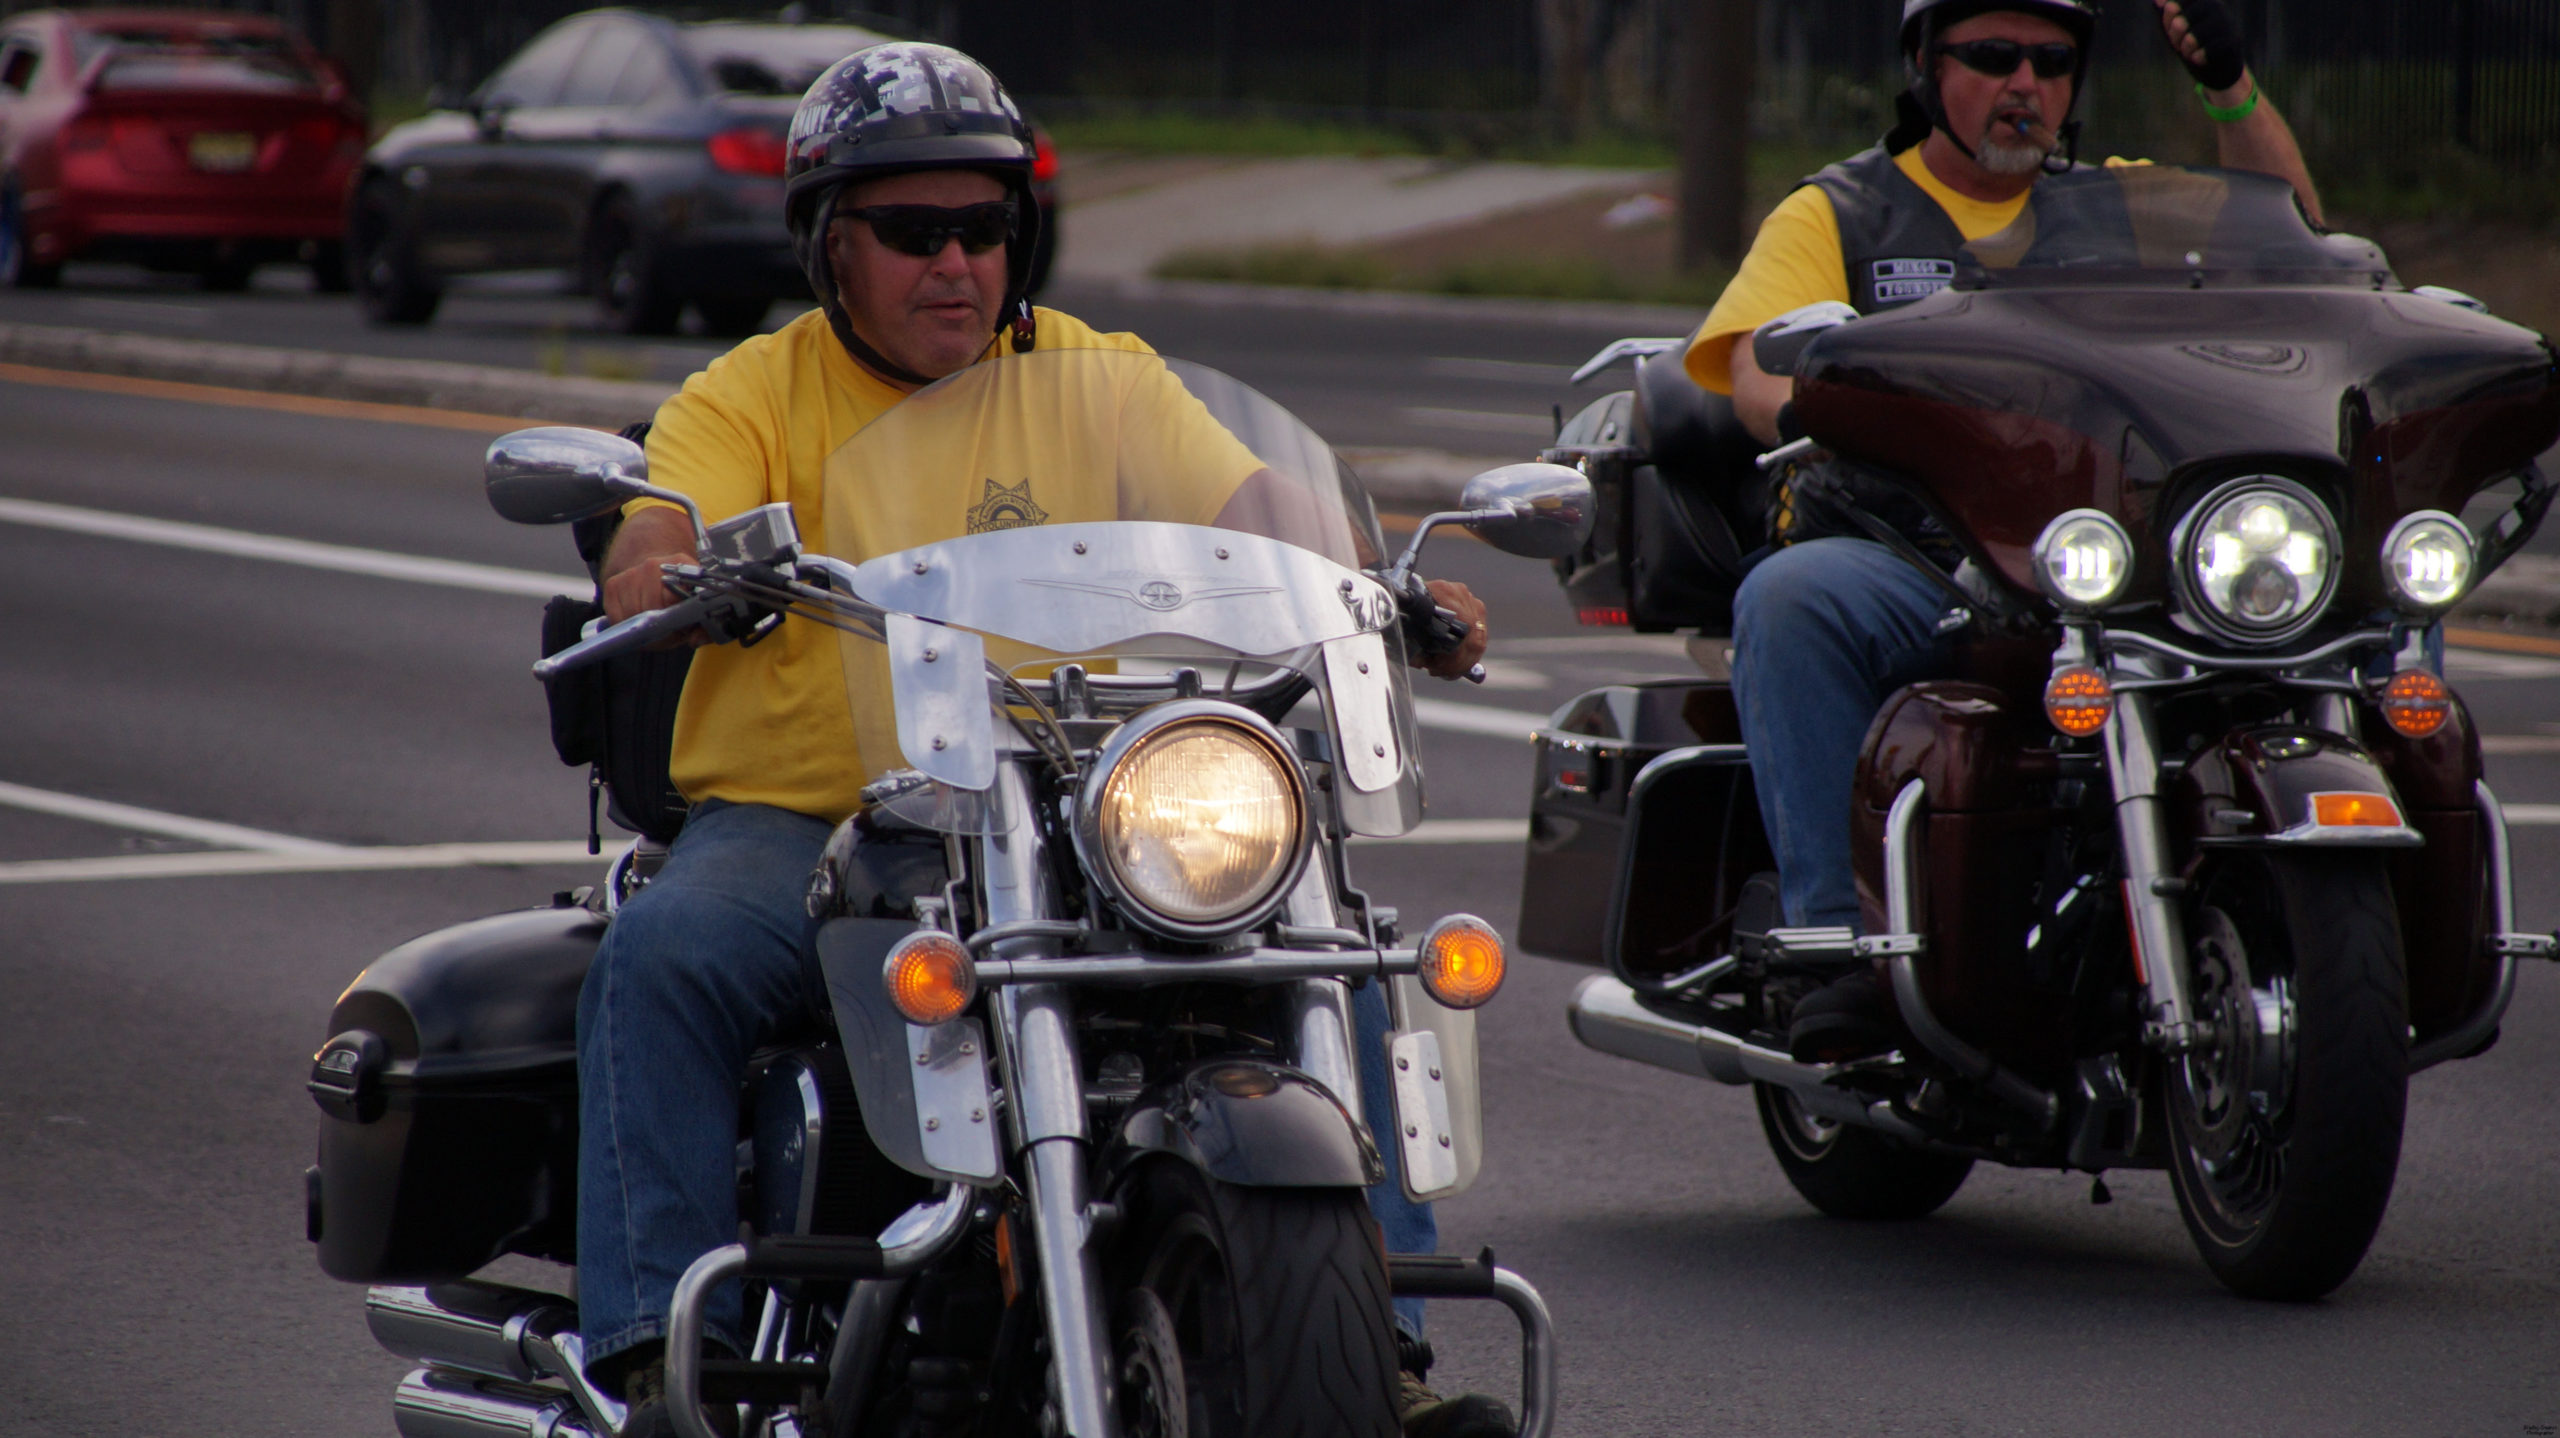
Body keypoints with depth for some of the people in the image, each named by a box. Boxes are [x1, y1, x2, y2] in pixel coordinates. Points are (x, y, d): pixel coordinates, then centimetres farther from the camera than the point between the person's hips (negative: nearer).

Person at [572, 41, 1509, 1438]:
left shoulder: (1098, 377, 12)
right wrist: (671, 570, -36)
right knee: (662, 956, -32)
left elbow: (1253, 516, 0)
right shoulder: (748, 398, 5)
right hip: (796, 816, -2)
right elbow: (644, 573, -11)